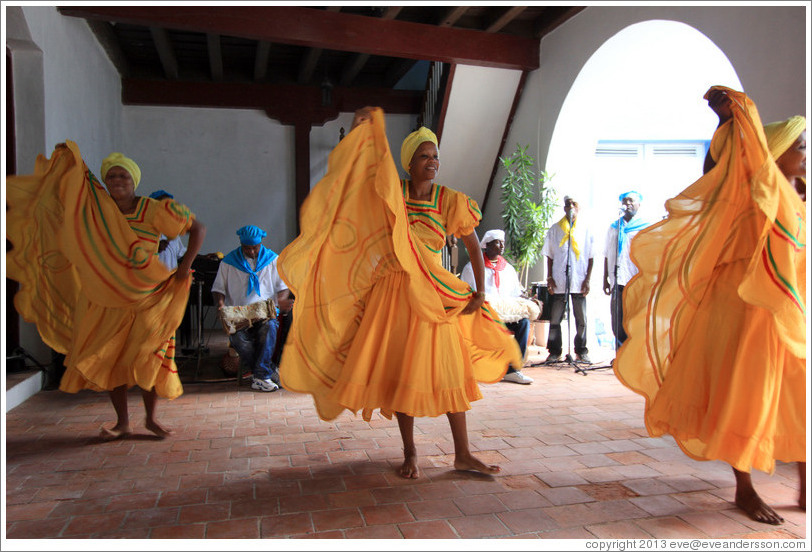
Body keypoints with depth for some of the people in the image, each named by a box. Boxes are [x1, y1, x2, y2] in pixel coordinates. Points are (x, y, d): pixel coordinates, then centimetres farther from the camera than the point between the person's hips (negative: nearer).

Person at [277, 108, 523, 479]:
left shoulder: (451, 201, -1)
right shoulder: (391, 194, 0)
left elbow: (473, 245, 5)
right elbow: (351, 168, 2)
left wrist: (481, 292, 1)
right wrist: (359, 131, -10)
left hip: (435, 294, 0)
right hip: (393, 292, 0)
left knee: (450, 371, 2)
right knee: (399, 371, 4)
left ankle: (462, 454, 13)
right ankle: (409, 452, 20)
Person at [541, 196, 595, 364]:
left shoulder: (585, 230, 9)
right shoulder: (554, 229, 9)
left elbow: (590, 257, 8)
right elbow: (549, 256, 10)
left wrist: (587, 279, -1)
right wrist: (549, 278, 0)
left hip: (579, 282, 0)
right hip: (558, 282, 0)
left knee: (581, 319, 2)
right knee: (555, 319, 0)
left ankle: (581, 352, 14)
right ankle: (555, 352, 8)